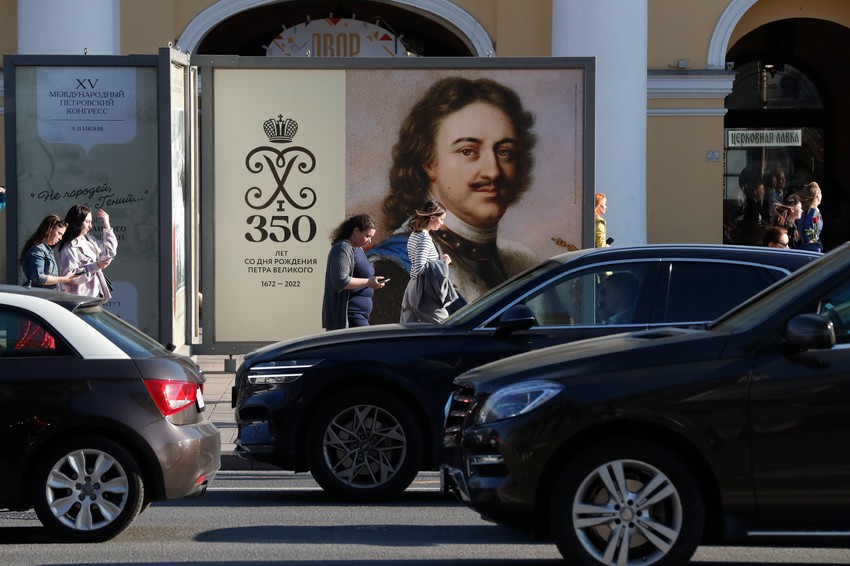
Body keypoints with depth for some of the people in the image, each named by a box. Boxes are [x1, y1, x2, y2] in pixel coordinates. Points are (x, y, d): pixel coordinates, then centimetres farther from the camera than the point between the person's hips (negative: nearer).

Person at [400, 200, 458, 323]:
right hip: (425, 291, -9)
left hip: (413, 288, 9)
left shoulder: (414, 235, 12)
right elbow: (420, 268, -23)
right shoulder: (425, 238, -16)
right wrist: (442, 262, -11)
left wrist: (439, 258, 10)